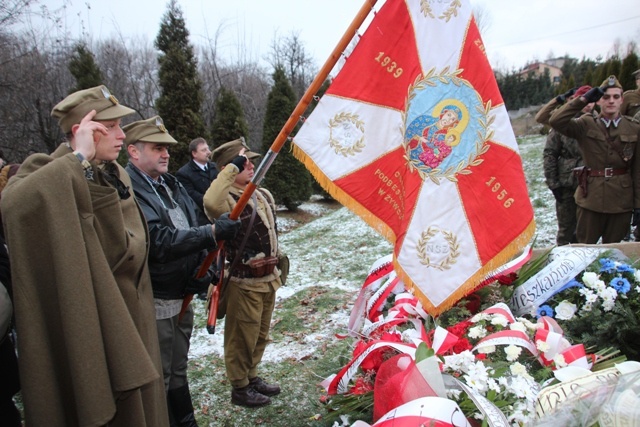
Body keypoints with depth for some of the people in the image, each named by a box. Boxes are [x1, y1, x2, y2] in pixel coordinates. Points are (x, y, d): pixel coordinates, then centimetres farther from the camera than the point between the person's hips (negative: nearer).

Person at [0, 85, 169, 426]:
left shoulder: (117, 177, 7)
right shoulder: (47, 173, -11)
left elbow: (133, 246, 3)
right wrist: (78, 158, -29)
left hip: (126, 320, 6)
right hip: (82, 326, -6)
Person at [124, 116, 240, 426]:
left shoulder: (172, 185, 10)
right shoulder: (129, 191, -18)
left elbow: (191, 231, 17)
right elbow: (159, 240, -27)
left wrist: (202, 268, 3)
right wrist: (213, 232, -29)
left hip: (182, 296, 9)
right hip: (154, 303, -8)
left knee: (177, 371, 23)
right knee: (158, 379, 6)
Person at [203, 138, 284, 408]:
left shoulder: (263, 195, 9)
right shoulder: (228, 200, -18)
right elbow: (211, 202, -44)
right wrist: (233, 167, -36)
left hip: (268, 278, 8)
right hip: (244, 282, -8)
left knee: (260, 335, 21)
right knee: (242, 337, 7)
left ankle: (252, 377, 40)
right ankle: (240, 388, 26)